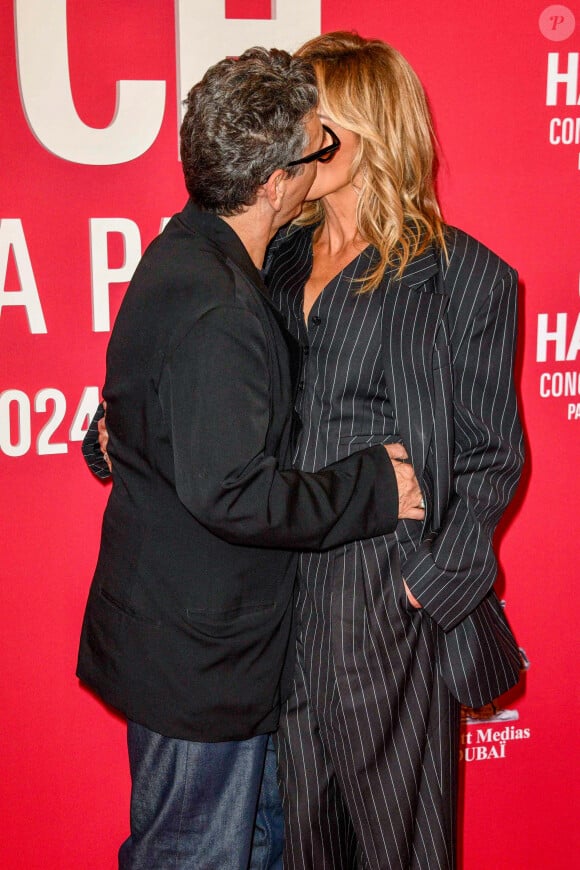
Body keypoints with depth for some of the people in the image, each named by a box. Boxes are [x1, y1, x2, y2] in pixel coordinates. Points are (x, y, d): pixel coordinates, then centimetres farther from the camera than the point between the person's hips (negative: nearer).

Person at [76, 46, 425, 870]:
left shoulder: (186, 252, 5)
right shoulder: (217, 309, -28)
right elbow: (231, 493, -29)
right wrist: (374, 488, -19)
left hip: (174, 633, 10)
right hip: (201, 655, -10)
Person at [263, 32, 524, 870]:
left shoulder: (463, 276, -6)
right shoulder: (282, 256, 9)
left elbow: (490, 456, -4)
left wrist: (430, 588, -12)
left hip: (389, 601, -5)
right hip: (279, 582, 5)